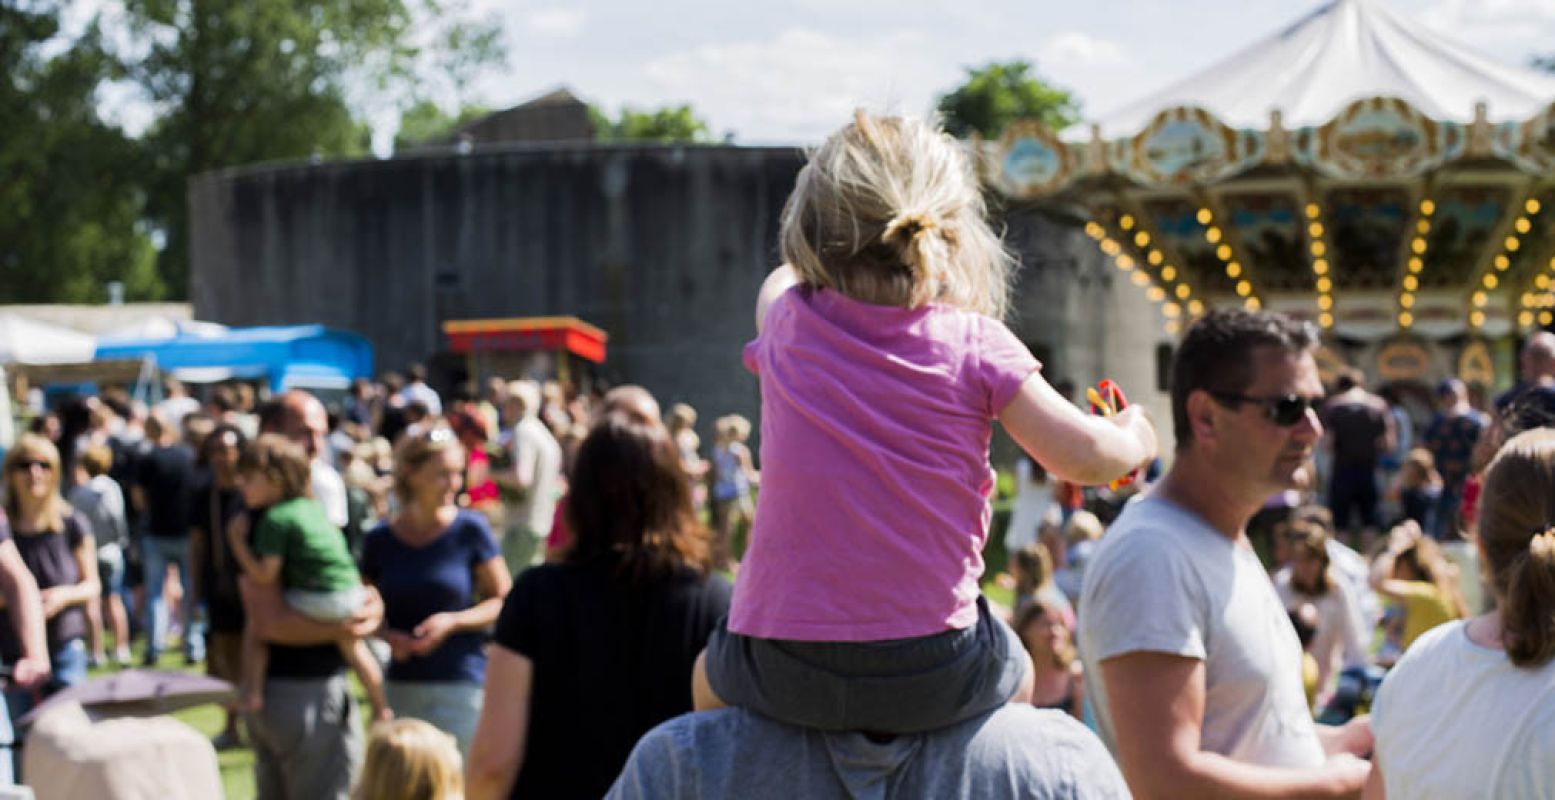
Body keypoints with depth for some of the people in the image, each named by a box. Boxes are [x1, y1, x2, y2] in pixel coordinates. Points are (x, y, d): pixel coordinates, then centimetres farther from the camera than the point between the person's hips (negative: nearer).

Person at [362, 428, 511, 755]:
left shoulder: (470, 530, -3)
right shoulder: (380, 540, 4)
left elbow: (503, 601, 0)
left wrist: (452, 622, -15)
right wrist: (388, 635, -7)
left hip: (460, 683, -3)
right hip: (401, 687, 3)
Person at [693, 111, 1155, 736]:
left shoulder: (788, 323, 3)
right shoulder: (975, 345, -5)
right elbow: (1083, 457, -7)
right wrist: (1134, 440, 14)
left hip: (782, 670, 1)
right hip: (933, 674, -1)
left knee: (713, 679, 37)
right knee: (1014, 672, 35)